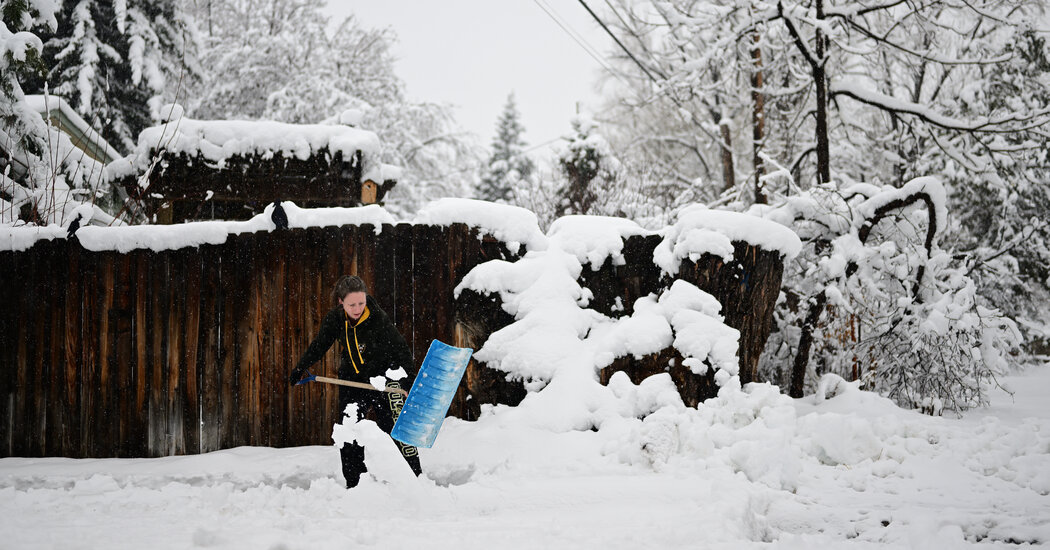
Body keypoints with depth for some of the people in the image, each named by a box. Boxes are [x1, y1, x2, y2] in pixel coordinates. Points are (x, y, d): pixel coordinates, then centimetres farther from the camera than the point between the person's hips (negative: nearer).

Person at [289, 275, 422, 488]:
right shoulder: (334, 318, -10)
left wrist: (411, 381, -21)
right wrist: (300, 369, 9)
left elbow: (401, 350, -17)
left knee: (395, 426, -14)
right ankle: (354, 483, 13)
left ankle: (415, 477, -7)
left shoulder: (379, 319, -23)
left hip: (383, 376, -5)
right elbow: (319, 345, 5)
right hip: (352, 380, 5)